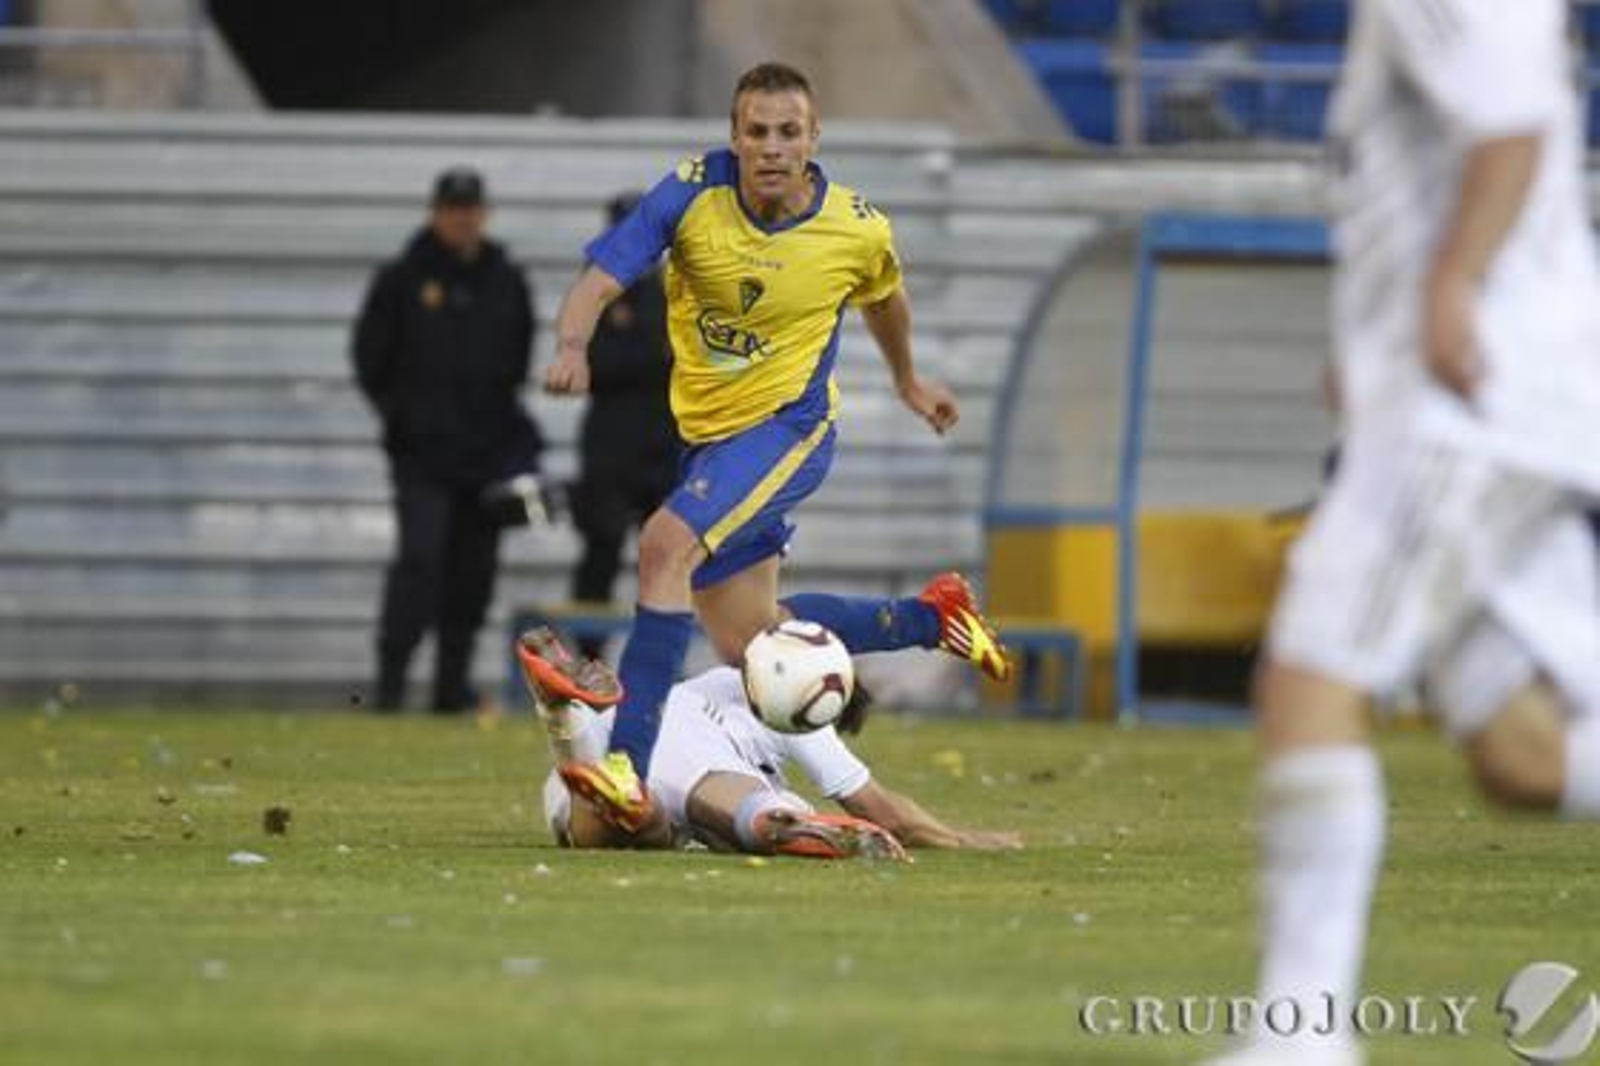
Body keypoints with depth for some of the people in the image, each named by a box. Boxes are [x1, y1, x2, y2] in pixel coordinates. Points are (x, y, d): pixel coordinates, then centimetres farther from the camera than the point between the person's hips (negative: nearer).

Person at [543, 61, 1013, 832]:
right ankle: (932, 618, 35)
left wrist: (908, 380, 33)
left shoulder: (858, 230, -10)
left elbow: (882, 295, 15)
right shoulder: (691, 193, -11)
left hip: (788, 427, -5)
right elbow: (602, 275, -19)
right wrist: (573, 345, -41)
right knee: (748, 646, 11)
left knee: (666, 544, -30)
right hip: (708, 435, 5)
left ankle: (629, 768, -36)